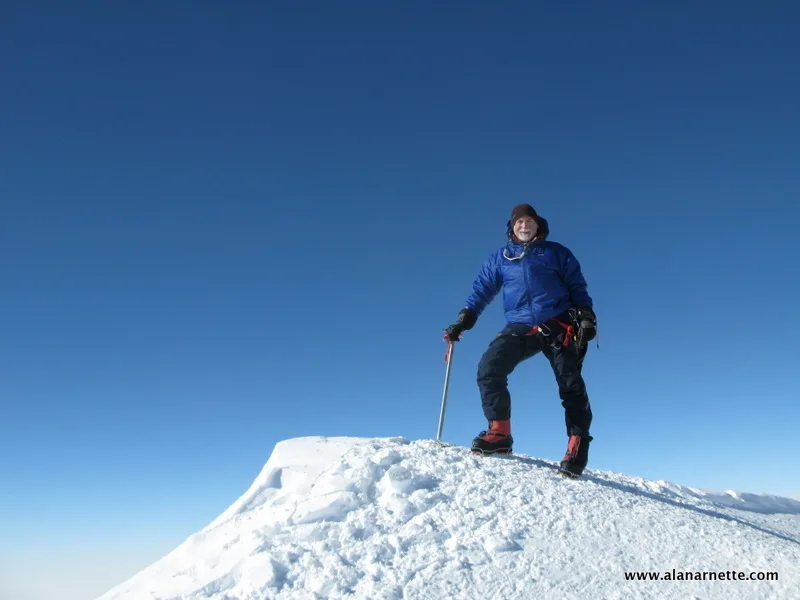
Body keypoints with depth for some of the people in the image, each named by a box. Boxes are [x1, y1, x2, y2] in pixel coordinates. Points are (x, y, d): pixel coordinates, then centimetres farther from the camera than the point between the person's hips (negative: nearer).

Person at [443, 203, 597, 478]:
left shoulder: (556, 253, 16)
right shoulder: (499, 258, 21)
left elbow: (577, 287, 14)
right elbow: (482, 289, 16)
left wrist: (586, 316, -2)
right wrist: (464, 320, 3)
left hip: (558, 326, -1)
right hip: (519, 327, 2)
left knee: (571, 384, -6)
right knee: (488, 368, -17)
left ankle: (577, 444, 1)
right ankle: (499, 433, -10)